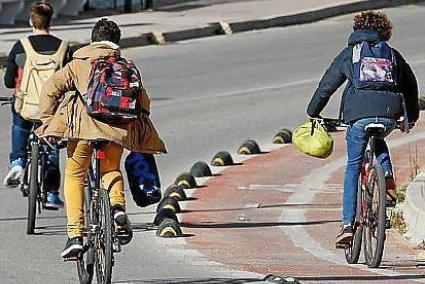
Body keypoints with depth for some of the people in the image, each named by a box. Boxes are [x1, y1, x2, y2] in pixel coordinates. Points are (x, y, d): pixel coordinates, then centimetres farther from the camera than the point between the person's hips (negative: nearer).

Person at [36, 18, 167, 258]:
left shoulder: (78, 63, 18)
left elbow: (51, 88, 8)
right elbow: (143, 101, 17)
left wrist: (48, 123, 9)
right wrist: (138, 128, 31)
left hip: (84, 121, -2)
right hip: (119, 126, 2)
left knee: (75, 175, 13)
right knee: (111, 169, 26)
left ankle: (75, 234, 1)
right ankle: (118, 205, -4)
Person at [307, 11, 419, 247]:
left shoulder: (348, 55, 17)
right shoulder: (393, 55, 23)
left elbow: (326, 86, 20)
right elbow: (410, 85, 31)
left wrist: (313, 113, 33)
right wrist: (412, 116, 44)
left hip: (359, 115, -2)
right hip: (390, 115, 2)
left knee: (353, 167, 10)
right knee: (378, 141, 37)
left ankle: (348, 225, 3)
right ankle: (387, 177, 10)